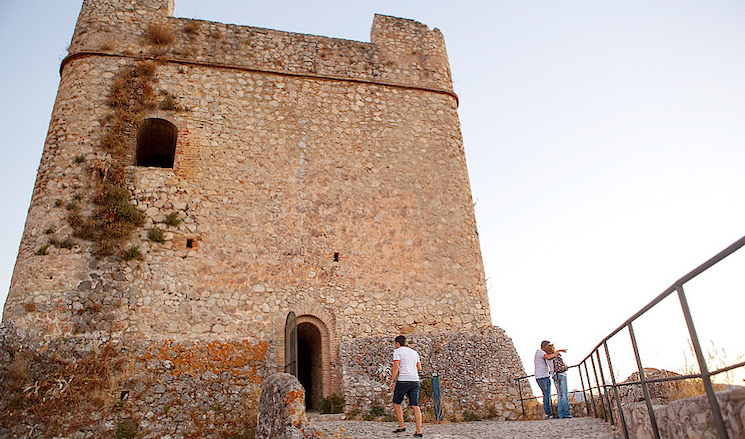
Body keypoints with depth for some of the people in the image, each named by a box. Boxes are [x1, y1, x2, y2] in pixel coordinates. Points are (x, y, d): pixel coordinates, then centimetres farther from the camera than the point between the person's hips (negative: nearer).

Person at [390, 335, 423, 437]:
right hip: (415, 380, 5)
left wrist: (392, 381, -10)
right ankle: (419, 431, -3)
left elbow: (396, 366, -11)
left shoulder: (397, 351, 0)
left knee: (396, 403, 13)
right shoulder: (414, 352, 19)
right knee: (415, 406, 2)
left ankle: (401, 426, 12)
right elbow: (419, 368, 20)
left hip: (403, 380, -5)